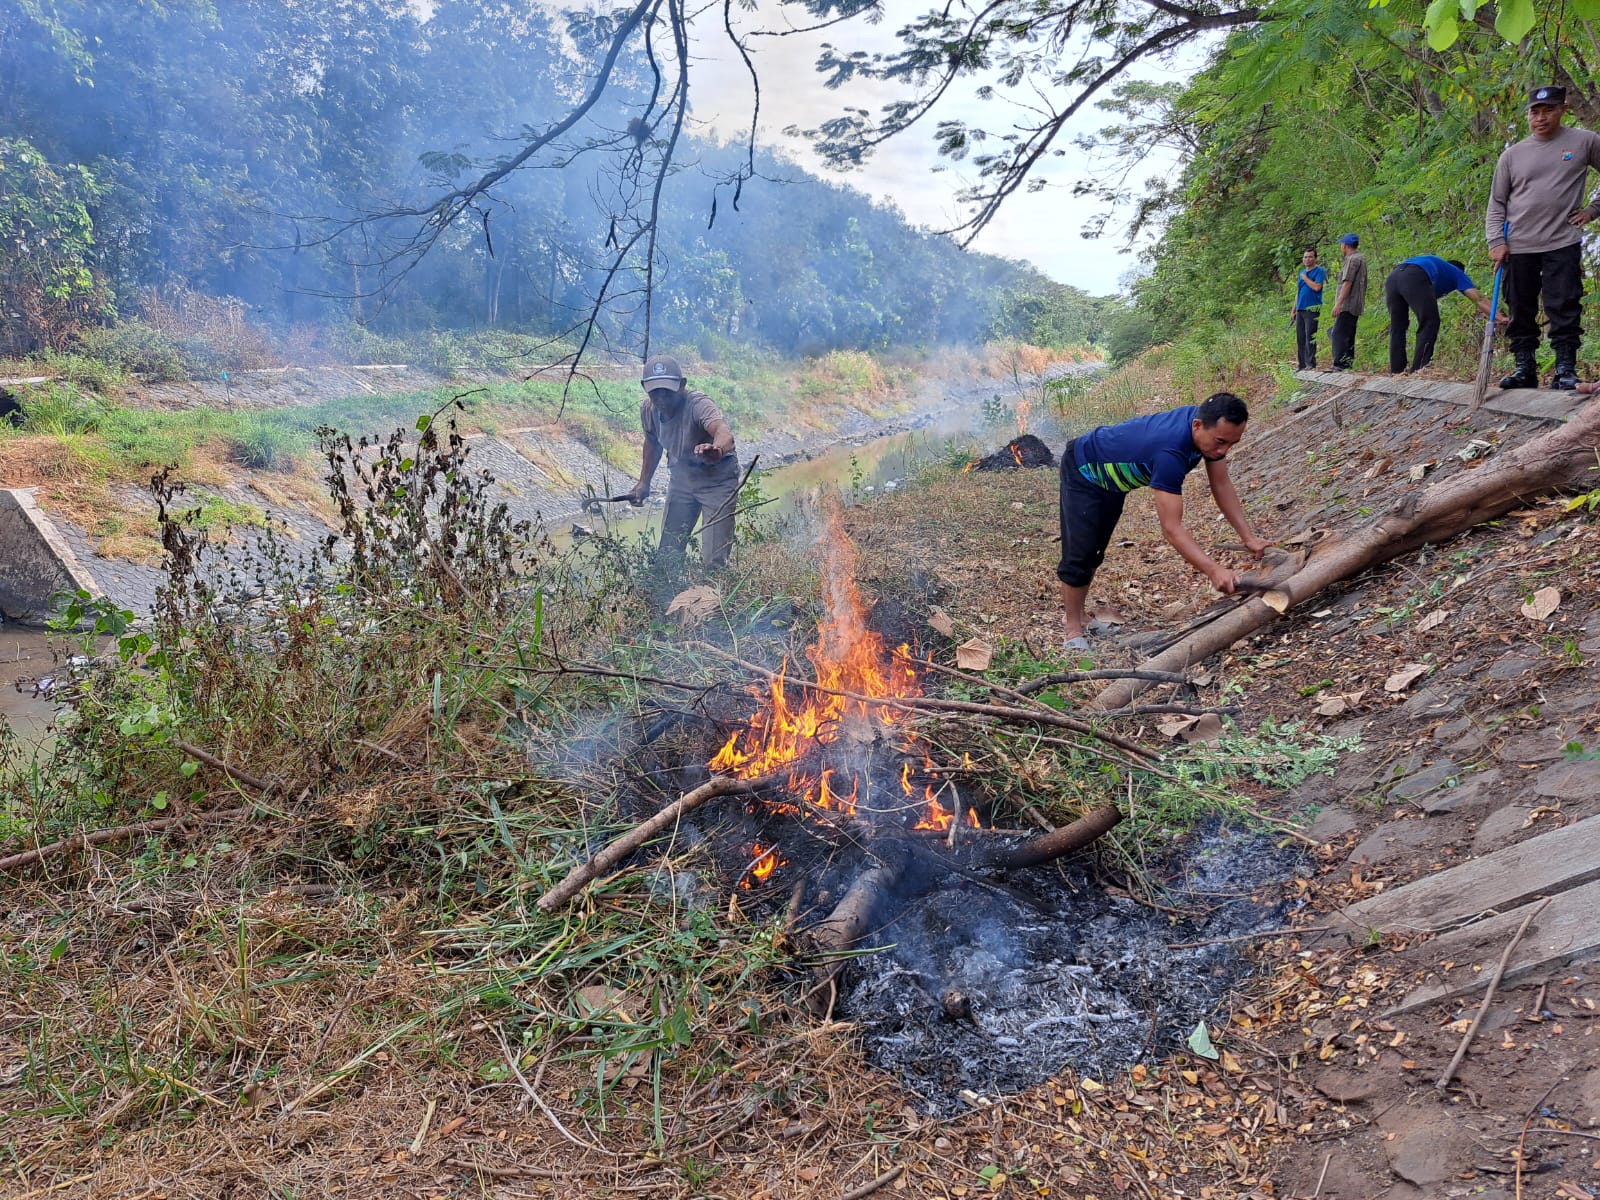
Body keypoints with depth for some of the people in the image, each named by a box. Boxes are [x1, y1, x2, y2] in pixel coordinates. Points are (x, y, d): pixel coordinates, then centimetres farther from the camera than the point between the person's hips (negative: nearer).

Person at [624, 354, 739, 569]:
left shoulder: (698, 404, -32)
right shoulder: (648, 409, -11)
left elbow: (724, 431, -54)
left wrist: (717, 449, -76)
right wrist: (644, 482, 12)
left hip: (717, 479, -6)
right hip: (681, 478, 6)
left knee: (713, 561, -13)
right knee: (667, 554, 10)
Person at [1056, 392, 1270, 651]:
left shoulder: (1211, 427, -21)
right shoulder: (1170, 451, -45)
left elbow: (1221, 484, -10)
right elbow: (1171, 528, -46)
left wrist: (1249, 537, -16)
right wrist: (1214, 570, -54)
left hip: (1112, 478, 8)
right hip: (1083, 471, -8)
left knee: (1095, 552, 17)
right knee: (1080, 554, -11)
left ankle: (1073, 604, 33)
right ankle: (1074, 631, 1)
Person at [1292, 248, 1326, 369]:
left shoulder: (1319, 271, -4)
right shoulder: (1302, 272, 18)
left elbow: (1317, 287, -18)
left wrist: (1305, 278, -7)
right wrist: (1294, 309, 19)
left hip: (1312, 309, -7)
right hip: (1300, 309, 7)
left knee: (1310, 337, -11)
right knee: (1300, 339, 7)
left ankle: (1311, 364, -10)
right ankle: (1302, 365, 13)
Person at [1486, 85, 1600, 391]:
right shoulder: (1512, 155, 6)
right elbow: (1497, 202, 8)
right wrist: (1496, 241, -2)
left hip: (1562, 244, -2)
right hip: (1518, 248, 2)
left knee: (1564, 310, -6)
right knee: (1520, 311, 5)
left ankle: (1566, 370, -2)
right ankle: (1525, 368, 13)